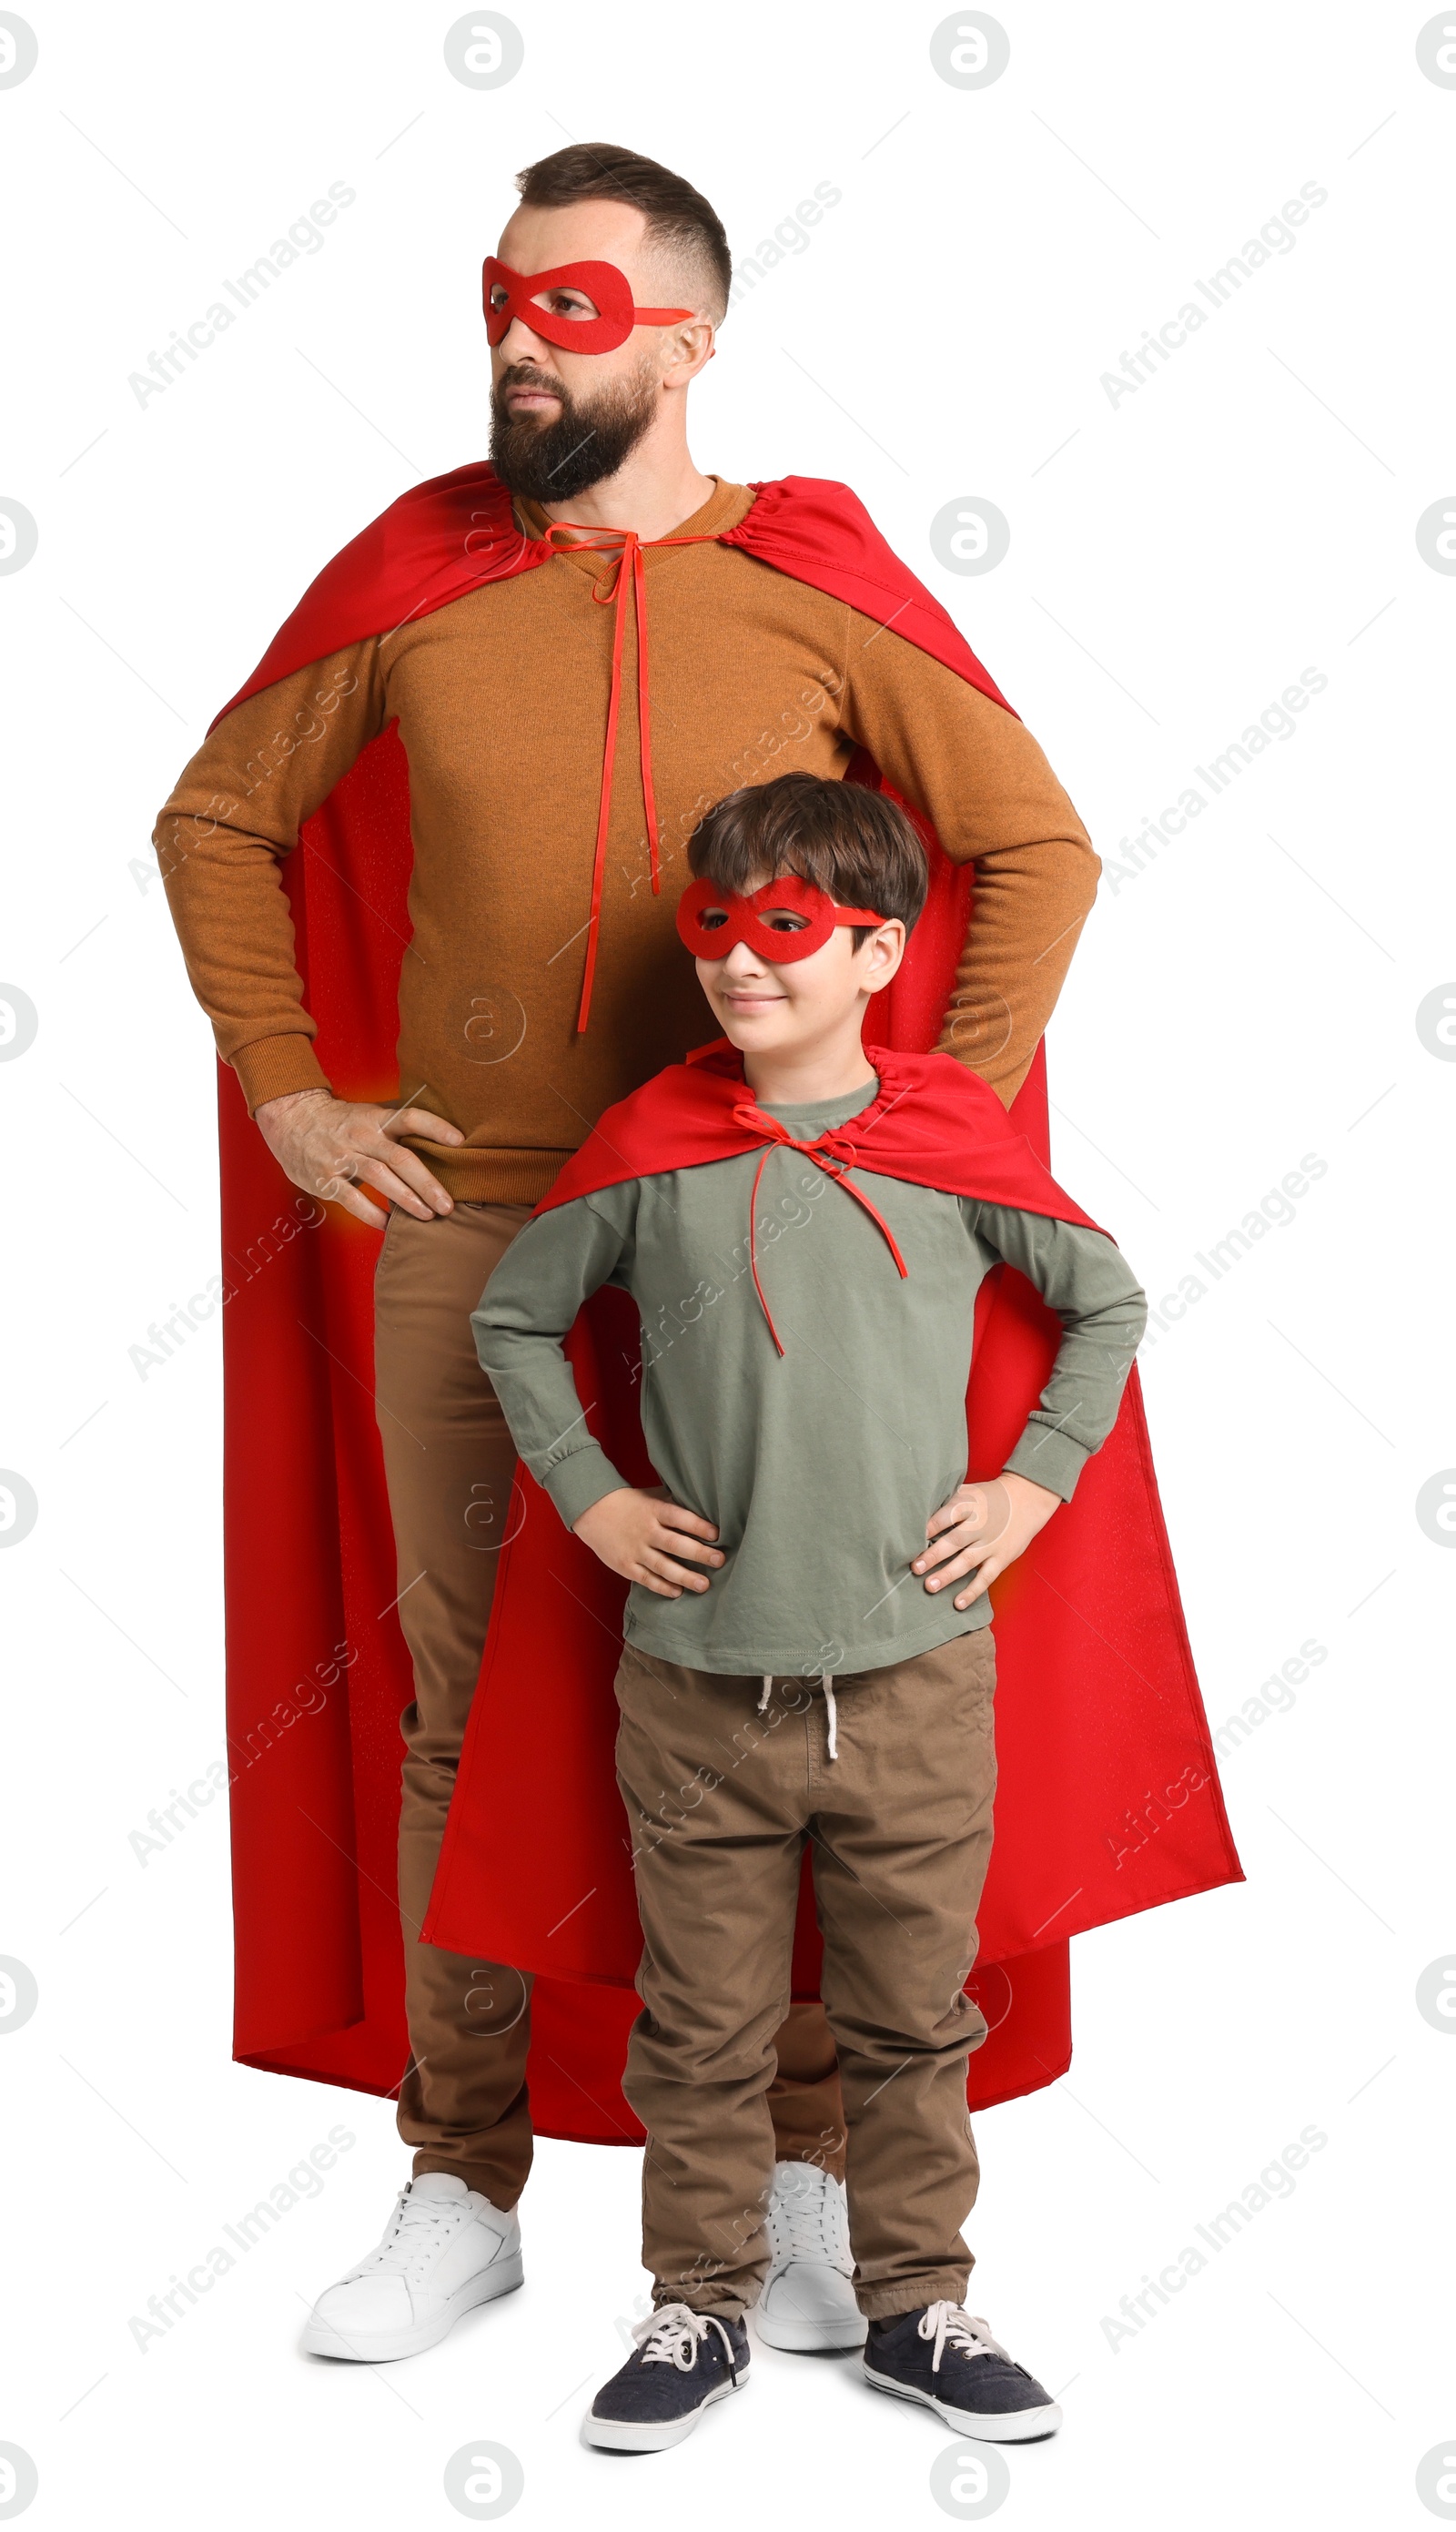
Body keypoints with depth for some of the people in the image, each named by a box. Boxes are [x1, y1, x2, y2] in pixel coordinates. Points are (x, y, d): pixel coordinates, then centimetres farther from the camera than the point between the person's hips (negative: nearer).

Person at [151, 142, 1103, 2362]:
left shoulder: (813, 586, -1)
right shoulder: (412, 576, 3)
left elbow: (1038, 848, 5)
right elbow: (217, 818, 14)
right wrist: (284, 1087, 6)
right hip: (461, 1230, 2)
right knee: (466, 1707, 8)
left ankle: (809, 2178, 20)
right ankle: (463, 2191, 21)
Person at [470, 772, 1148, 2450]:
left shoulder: (957, 1136, -2)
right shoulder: (653, 1144, -1)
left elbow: (1109, 1304, 12)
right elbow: (511, 1318, 11)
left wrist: (1032, 1486, 4)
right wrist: (589, 1497, 3)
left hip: (915, 1679, 0)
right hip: (696, 1686, 0)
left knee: (913, 2020, 12)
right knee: (701, 2028, 10)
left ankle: (916, 2308, 28)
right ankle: (702, 2307, 27)